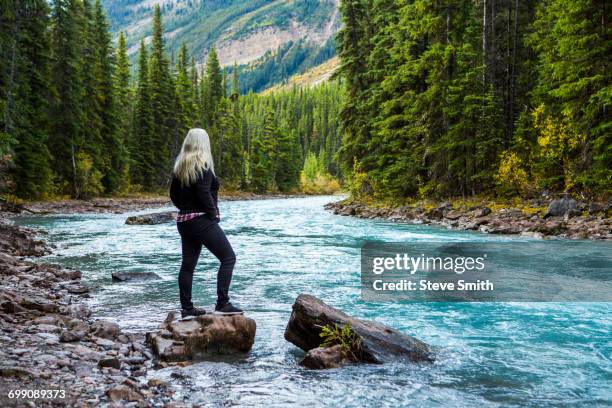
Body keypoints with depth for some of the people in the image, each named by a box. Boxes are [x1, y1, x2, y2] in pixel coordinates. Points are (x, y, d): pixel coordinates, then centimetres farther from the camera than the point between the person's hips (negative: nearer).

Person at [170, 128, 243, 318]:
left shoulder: (180, 166, 11)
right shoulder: (202, 165, -12)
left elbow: (174, 194, 15)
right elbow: (204, 194, -20)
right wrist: (213, 213, -9)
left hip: (184, 221, 9)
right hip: (202, 220, -8)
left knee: (188, 264, 11)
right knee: (228, 257, -4)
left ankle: (187, 308, 14)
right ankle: (222, 304, -10)